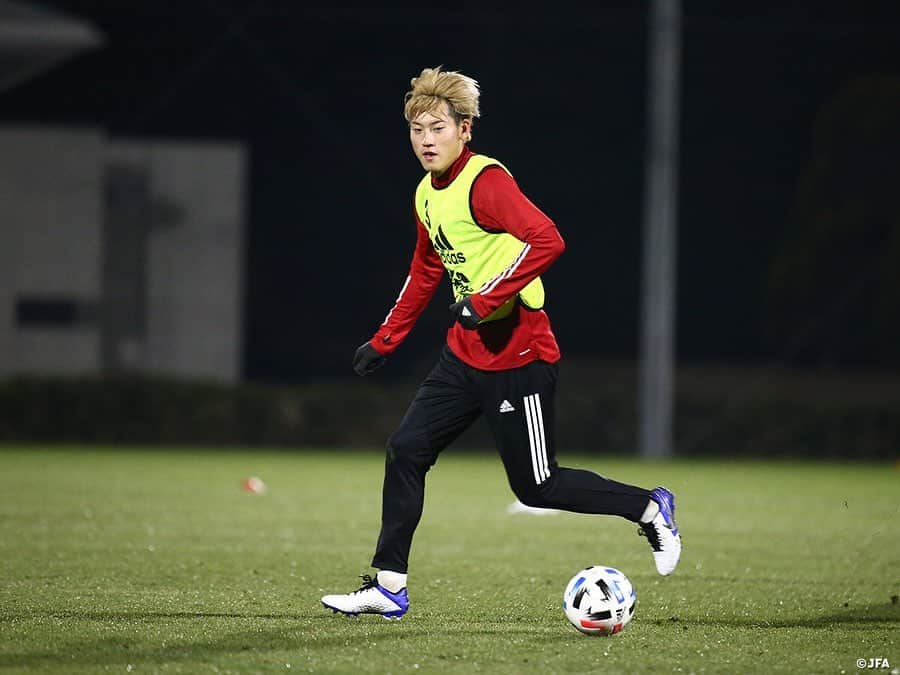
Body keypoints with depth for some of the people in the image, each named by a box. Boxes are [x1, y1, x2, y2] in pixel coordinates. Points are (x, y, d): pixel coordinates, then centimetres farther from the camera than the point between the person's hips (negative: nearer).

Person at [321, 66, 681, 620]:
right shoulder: (427, 195, 10)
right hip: (466, 355, 8)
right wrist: (384, 342, 27)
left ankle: (650, 509, 18)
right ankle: (388, 586, 6)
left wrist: (484, 299, -29)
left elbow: (547, 241, -30)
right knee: (405, 451, 0)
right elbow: (426, 273, 26)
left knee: (536, 487, -1)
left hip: (519, 357, -8)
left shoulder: (485, 181, -18)